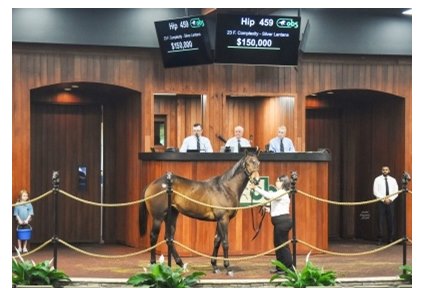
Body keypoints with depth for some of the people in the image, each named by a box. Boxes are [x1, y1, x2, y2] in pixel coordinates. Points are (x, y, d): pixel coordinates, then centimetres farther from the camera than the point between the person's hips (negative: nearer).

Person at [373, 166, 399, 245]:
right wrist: (384, 199, -13)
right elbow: (375, 192, -4)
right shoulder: (377, 179, 2)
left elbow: (396, 192, 7)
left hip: (390, 202, 2)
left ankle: (390, 239, 9)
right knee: (381, 221, -5)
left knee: (391, 221, 2)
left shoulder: (393, 180, 9)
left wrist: (390, 199, -9)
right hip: (381, 202, -2)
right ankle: (380, 239, -2)